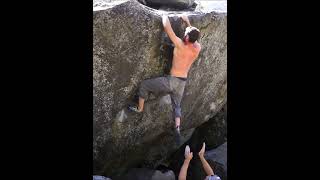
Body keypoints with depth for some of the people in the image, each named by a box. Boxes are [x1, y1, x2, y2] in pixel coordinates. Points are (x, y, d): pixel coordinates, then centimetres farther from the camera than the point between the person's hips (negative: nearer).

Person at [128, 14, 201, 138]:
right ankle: (177, 128, 15)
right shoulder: (198, 48, -3)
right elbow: (194, 37, 21)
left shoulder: (180, 45, -21)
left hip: (172, 81, -6)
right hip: (182, 83, 6)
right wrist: (187, 22, 24)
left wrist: (164, 16, 0)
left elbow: (166, 27, -20)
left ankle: (139, 108, 25)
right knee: (176, 105, 27)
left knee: (144, 85, 12)